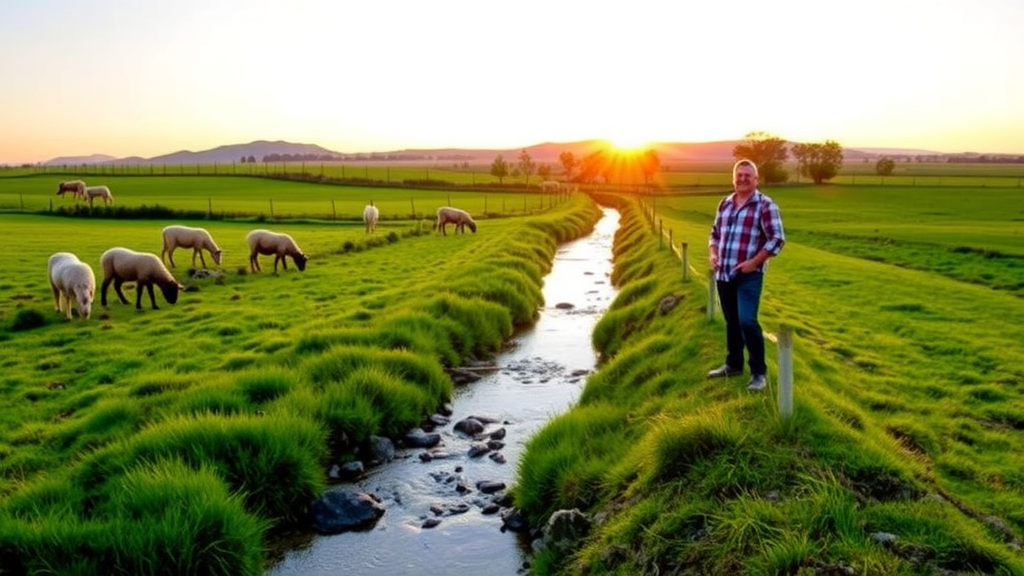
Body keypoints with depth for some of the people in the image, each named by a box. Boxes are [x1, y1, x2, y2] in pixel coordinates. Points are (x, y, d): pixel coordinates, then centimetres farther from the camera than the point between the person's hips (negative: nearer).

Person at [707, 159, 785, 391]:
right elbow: (715, 233, 23)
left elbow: (777, 239, -11)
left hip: (749, 275, -6)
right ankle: (733, 364, 30)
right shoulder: (725, 203, 12)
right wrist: (713, 254, 5)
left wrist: (754, 262, -16)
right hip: (723, 273, 6)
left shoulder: (766, 205, -7)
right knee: (731, 322, 16)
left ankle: (759, 372, -1)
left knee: (747, 321, -14)